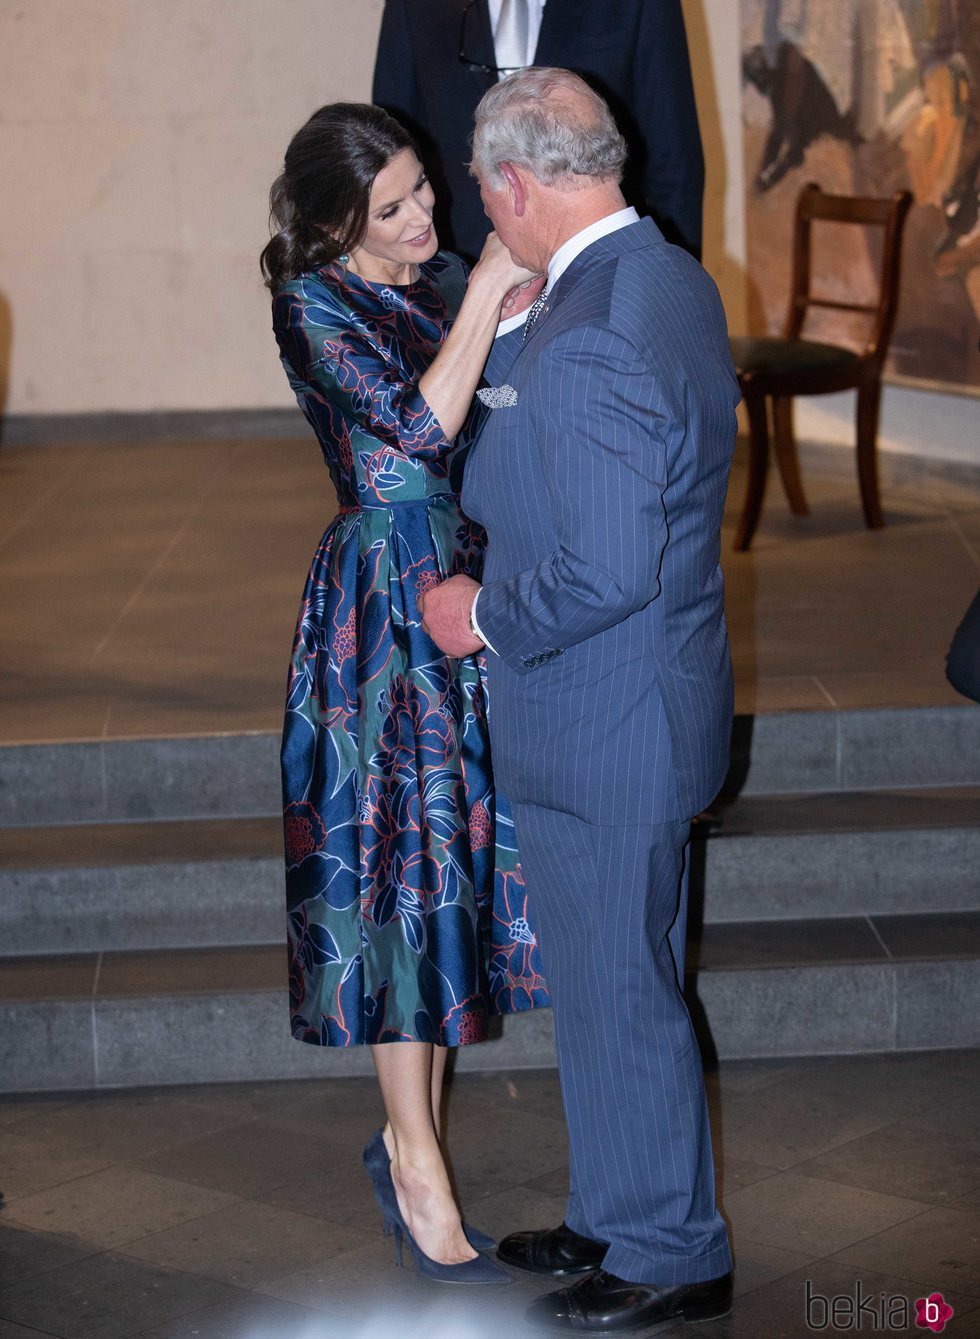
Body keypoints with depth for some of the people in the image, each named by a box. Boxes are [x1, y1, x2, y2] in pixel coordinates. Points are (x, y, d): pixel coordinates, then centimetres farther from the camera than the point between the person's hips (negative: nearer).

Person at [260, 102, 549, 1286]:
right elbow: (419, 424, -22)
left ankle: (410, 1128, 22)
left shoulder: (447, 281, 10)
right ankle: (415, 1162, 5)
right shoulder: (314, 305, -10)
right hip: (384, 602, -7)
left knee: (460, 852, 10)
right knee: (400, 858, -3)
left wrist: (530, 300, -7)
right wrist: (488, 294, -19)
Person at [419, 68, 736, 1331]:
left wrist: (486, 614, -13)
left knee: (619, 989, 5)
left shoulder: (587, 341, -27)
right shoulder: (675, 280, 5)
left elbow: (607, 573, -29)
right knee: (611, 977, 21)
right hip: (645, 705, 10)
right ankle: (618, 1216, 37)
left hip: (602, 727, -10)